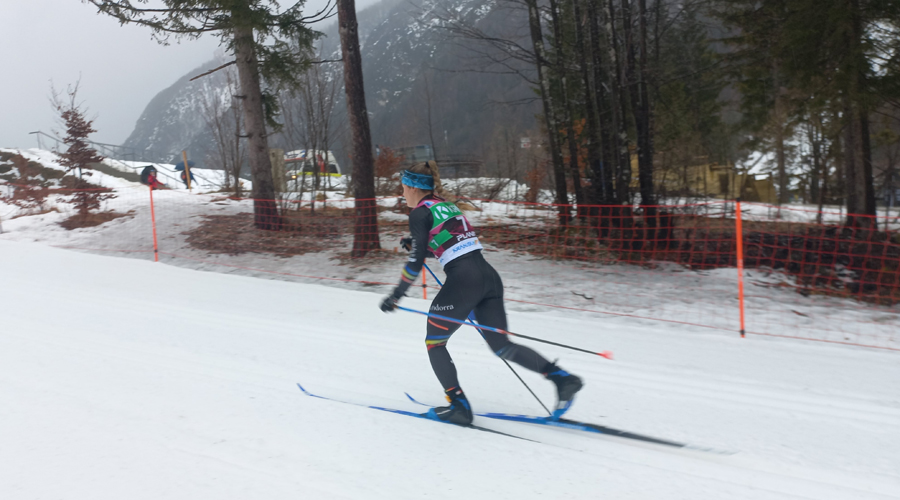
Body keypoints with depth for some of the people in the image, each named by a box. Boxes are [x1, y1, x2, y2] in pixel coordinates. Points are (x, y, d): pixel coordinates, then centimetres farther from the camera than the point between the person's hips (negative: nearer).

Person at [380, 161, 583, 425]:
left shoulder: (420, 212, -1)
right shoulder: (447, 205, 22)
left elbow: (416, 262, -7)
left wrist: (396, 295, 1)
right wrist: (416, 243, 32)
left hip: (463, 281, -8)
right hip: (489, 275, 8)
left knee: (434, 343, 12)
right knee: (501, 345, 11)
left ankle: (459, 406, 7)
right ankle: (561, 377, -4)